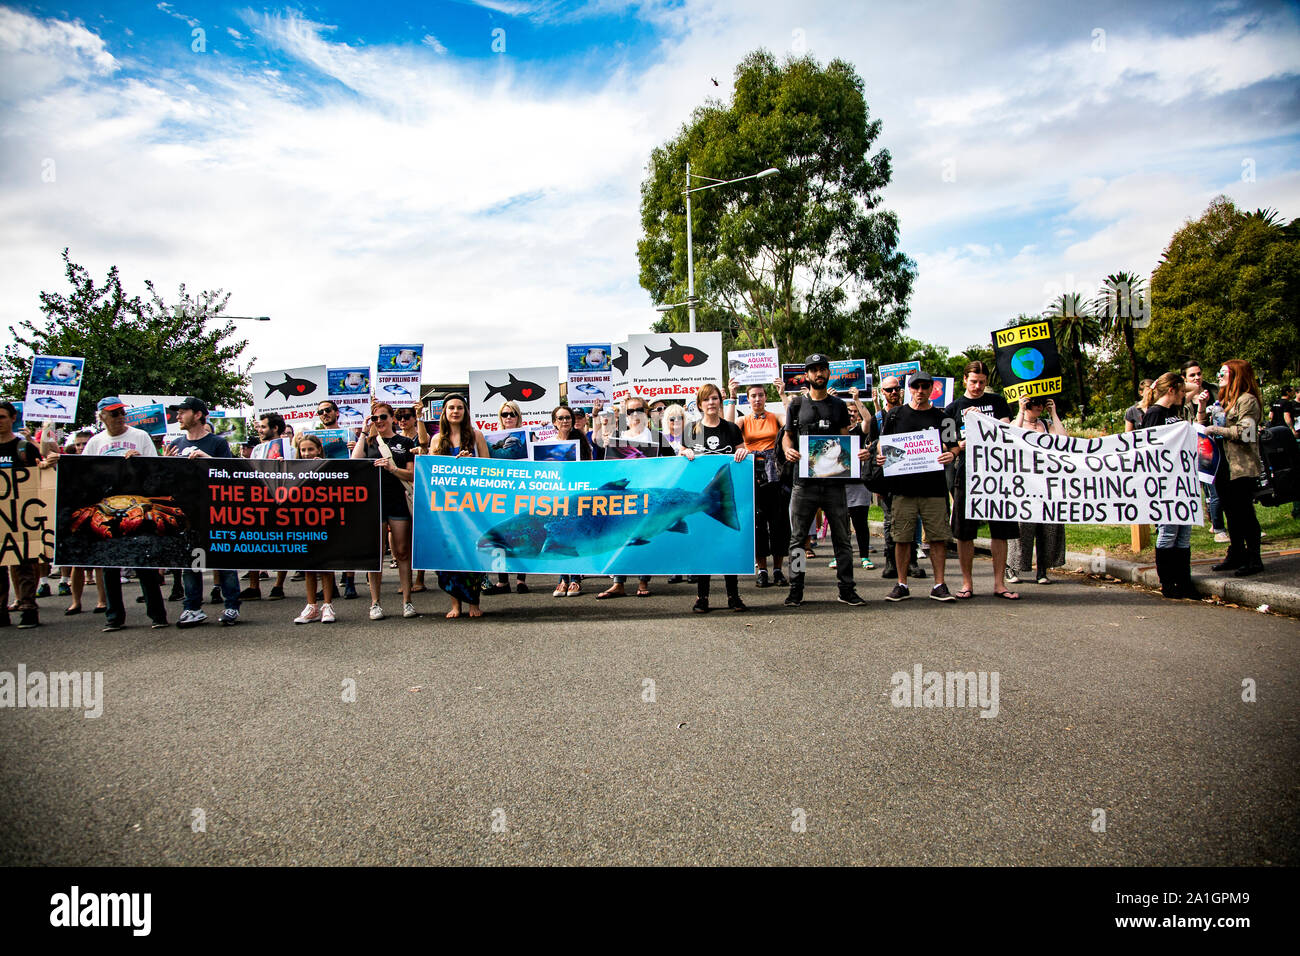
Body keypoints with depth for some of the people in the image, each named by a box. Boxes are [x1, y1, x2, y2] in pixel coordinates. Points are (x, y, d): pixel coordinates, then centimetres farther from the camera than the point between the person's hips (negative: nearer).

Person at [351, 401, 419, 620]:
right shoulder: (368, 441, 11)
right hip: (374, 499, 1)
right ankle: (375, 603, 8)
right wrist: (364, 433, -5)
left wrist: (392, 468, -14)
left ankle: (407, 601, 5)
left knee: (402, 552, 0)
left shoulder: (405, 442, 9)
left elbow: (412, 475, 4)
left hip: (399, 500, 0)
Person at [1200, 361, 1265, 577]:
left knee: (1244, 512, -5)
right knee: (1232, 513, 14)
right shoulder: (1226, 401, 18)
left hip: (1242, 468, -9)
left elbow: (1245, 432, -20)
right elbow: (1205, 427, 21)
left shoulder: (1247, 400, -9)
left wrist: (1217, 430, -13)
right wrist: (1202, 409, 7)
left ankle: (1254, 559, 2)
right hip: (1225, 467, 9)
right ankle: (1236, 555, 23)